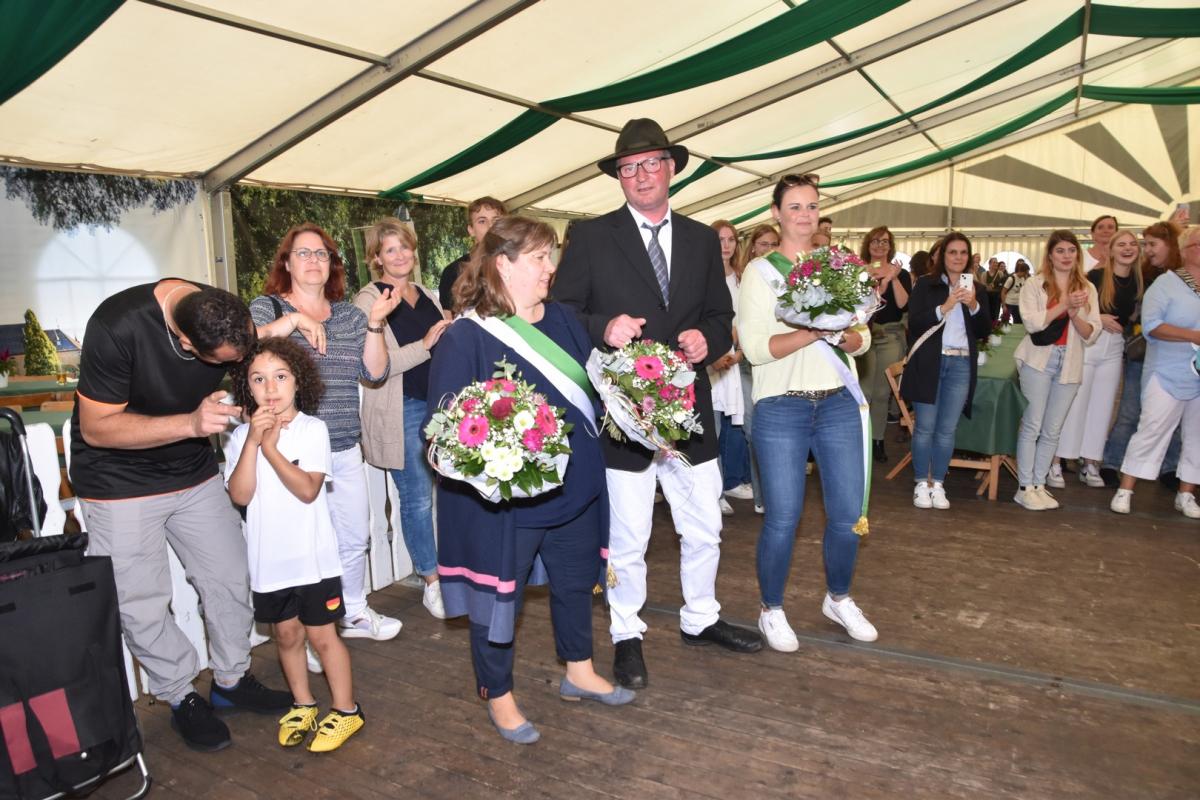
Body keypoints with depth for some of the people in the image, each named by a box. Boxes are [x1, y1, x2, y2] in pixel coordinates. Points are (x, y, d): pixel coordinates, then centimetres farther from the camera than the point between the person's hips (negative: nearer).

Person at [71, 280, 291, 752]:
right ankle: (181, 699, 24)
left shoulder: (226, 315, -15)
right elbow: (96, 427, -23)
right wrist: (191, 423, -33)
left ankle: (232, 681, 29)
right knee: (142, 604, 2)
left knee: (230, 580, 9)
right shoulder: (118, 326, -30)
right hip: (120, 482, -4)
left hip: (195, 473, 5)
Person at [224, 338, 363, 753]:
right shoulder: (241, 437, -1)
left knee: (321, 635, 5)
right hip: (268, 558, 4)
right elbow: (240, 495, -13)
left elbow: (308, 489, -19)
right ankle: (302, 704, 36)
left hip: (312, 555, -4)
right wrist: (253, 441, -21)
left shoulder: (312, 429, -10)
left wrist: (270, 447, -21)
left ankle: (346, 710, 22)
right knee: (286, 634, 17)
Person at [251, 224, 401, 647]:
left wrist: (375, 325, -9)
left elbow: (375, 373, 4)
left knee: (354, 538, 14)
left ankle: (354, 613, 35)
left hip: (345, 450, 5)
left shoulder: (350, 314, 11)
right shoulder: (266, 307, 1)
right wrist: (291, 321, -24)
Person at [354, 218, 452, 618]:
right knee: (418, 498, -1)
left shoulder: (427, 297, 15)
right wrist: (423, 345, -19)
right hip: (402, 412, -6)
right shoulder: (368, 300, -4)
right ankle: (432, 583, 14)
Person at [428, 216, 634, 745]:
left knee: (576, 581, 22)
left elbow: (589, 387, 14)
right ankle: (498, 696, 33)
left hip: (573, 484, 7)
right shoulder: (465, 336, -15)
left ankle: (578, 672, 45)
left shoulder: (561, 319, 5)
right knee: (498, 594, 10)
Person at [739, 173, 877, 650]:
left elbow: (862, 340, 9)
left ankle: (838, 600, 32)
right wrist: (816, 331, -19)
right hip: (782, 408, -4)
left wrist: (841, 334, -12)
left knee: (849, 512, 9)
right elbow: (755, 347, -12)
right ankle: (771, 611, 21)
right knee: (783, 519, 0)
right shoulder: (760, 271, -2)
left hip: (839, 403, 4)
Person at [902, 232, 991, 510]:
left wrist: (973, 305, -10)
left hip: (961, 365, 3)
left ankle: (938, 484, 12)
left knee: (947, 430, 4)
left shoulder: (978, 289, 12)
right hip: (929, 363, -2)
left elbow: (985, 331, 7)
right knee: (925, 428, -1)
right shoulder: (925, 284, 3)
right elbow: (914, 324, -7)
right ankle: (921, 484, 9)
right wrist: (945, 307, -18)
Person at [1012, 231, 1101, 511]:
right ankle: (1024, 488, 2)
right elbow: (1032, 322, -13)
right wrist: (1064, 305, -17)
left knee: (1052, 430, 7)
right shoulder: (1034, 284, 1)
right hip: (1039, 360, -4)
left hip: (1070, 364, 4)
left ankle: (1039, 484, 15)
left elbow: (1092, 334, 5)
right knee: (1032, 425, -3)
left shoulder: (1087, 288, 10)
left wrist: (1074, 315, -12)